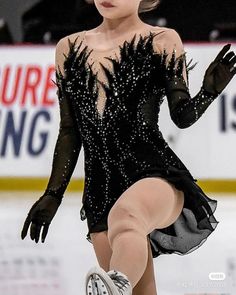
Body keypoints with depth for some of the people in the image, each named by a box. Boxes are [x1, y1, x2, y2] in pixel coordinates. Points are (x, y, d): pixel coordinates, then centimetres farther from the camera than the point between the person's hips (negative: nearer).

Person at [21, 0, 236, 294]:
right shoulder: (70, 49, 16)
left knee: (124, 216, -40)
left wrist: (209, 91, -21)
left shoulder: (161, 41, 5)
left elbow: (183, 116, -1)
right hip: (100, 189, 6)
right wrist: (53, 195, 18)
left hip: (156, 172, -5)